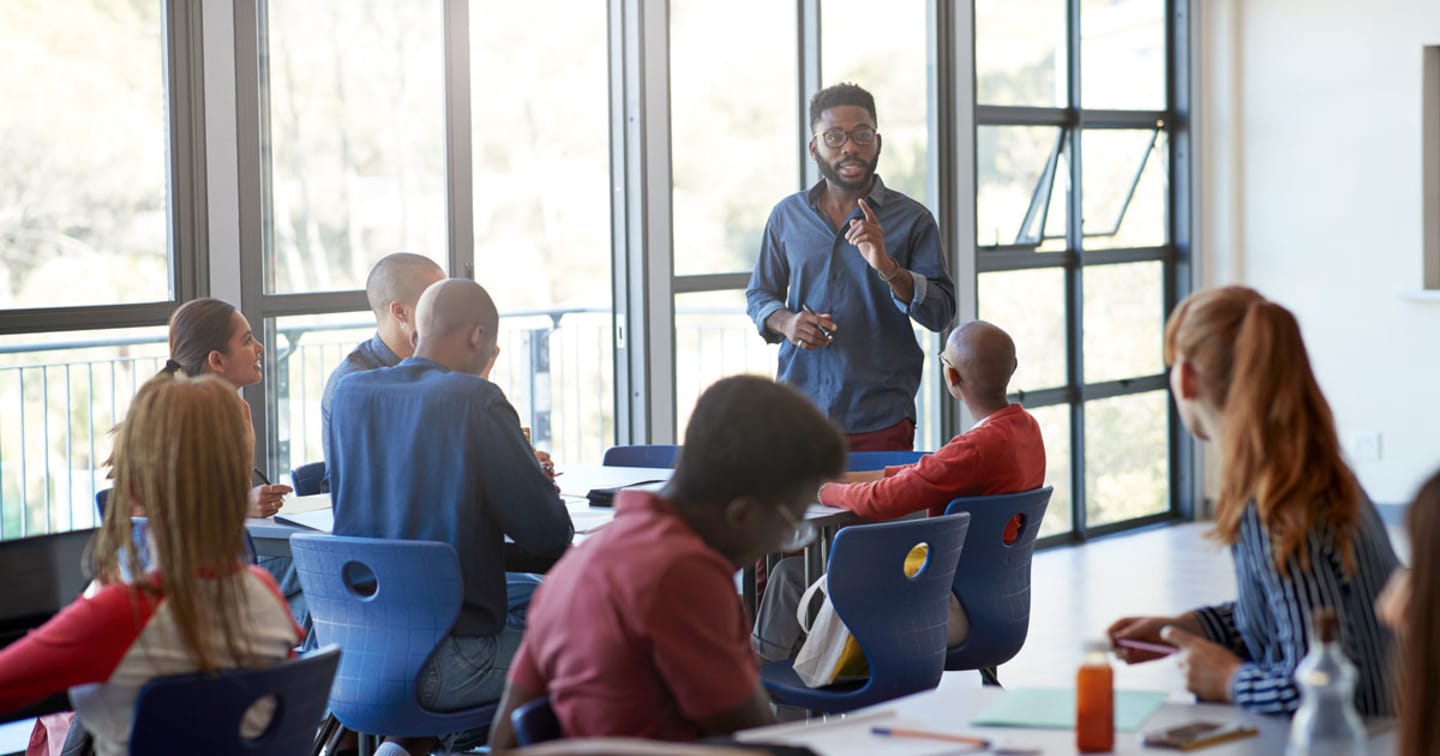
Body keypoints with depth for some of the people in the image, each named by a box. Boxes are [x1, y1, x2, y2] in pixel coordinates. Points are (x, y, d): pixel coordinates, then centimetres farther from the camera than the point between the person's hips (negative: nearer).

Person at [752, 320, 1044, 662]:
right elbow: (925, 472, 12)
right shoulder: (1026, 426, 2)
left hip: (956, 611, -10)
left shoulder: (977, 448, -27)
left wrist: (824, 491, -2)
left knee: (792, 571, 3)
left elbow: (879, 501, -22)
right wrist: (846, 479, 11)